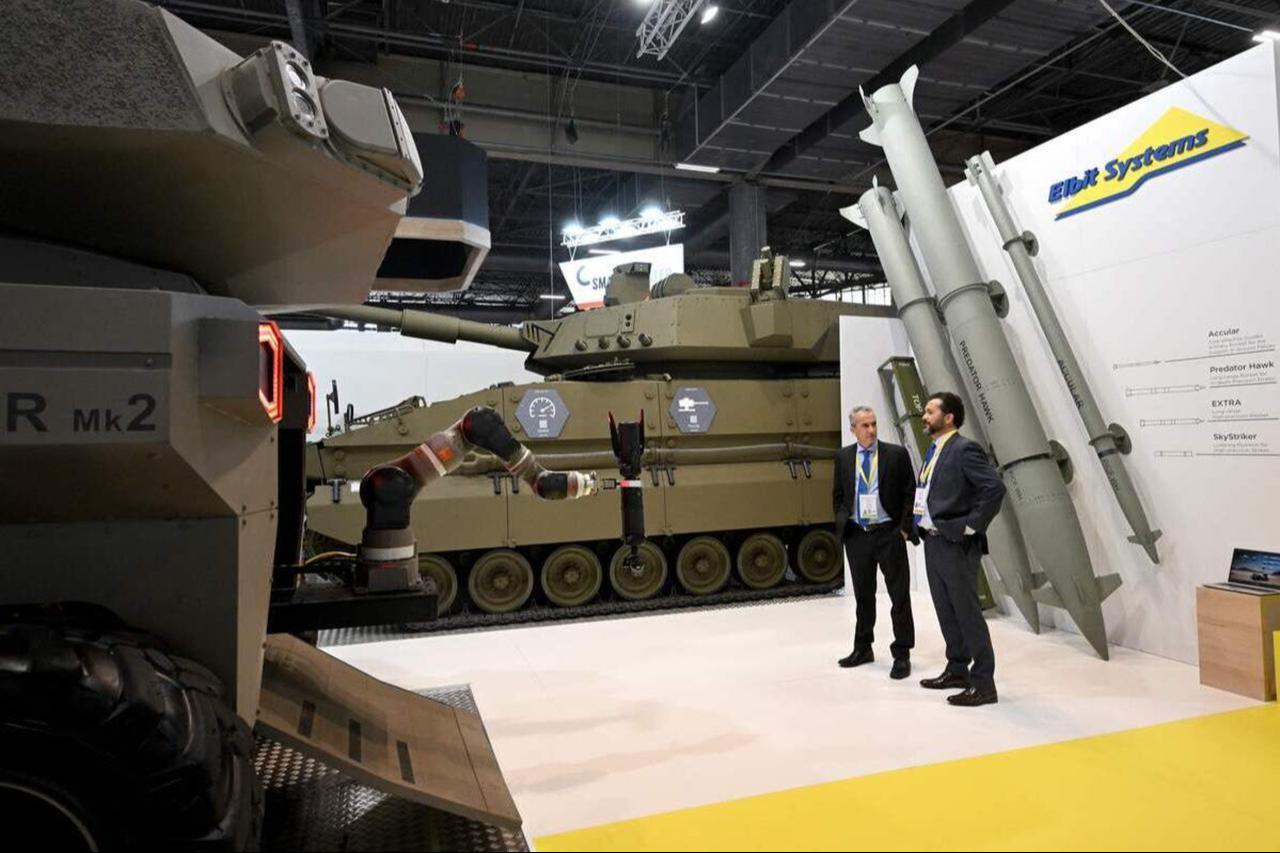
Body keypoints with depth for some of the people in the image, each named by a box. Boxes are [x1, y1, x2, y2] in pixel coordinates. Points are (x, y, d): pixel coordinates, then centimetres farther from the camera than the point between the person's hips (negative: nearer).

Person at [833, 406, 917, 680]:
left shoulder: (896, 454, -4)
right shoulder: (843, 457, 5)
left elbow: (910, 493, -2)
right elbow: (838, 495, 12)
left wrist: (905, 527, -8)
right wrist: (842, 525, 3)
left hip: (889, 533, -3)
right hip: (857, 534, 3)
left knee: (899, 595, 3)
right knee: (863, 595, 15)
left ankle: (901, 655, 14)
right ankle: (862, 648, 29)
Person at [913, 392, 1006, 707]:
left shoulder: (965, 449, -14)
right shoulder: (934, 451, 13)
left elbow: (995, 488, -23)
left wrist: (972, 526, -19)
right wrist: (920, 524, 12)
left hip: (956, 544, -9)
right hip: (933, 542, 9)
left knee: (968, 613, -1)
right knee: (946, 612, 17)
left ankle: (983, 682, 8)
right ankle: (957, 669, 30)